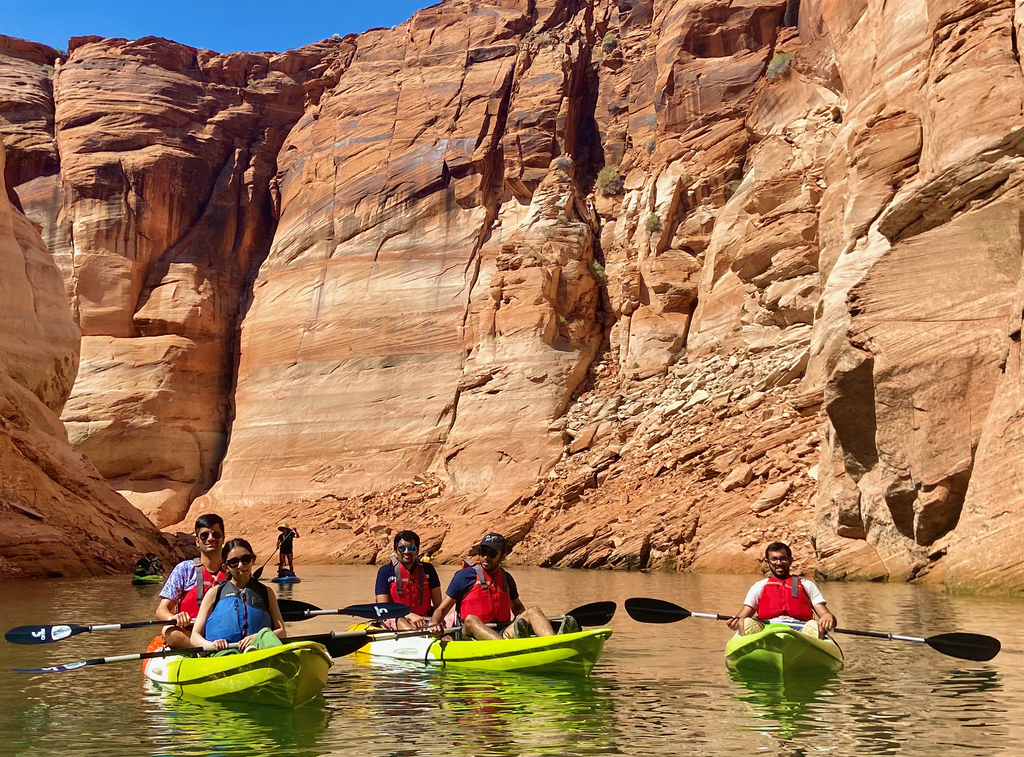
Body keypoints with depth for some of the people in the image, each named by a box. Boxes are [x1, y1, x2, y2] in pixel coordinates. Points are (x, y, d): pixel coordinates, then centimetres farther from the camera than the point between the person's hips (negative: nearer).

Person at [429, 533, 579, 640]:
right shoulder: (465, 576, 5)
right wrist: (435, 623, -16)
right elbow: (441, 609, 6)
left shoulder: (506, 578, 18)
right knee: (471, 620, -35)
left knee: (534, 611, -15)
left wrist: (520, 618, 10)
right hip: (471, 636, -4)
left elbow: (517, 606, 33)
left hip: (502, 635, 4)